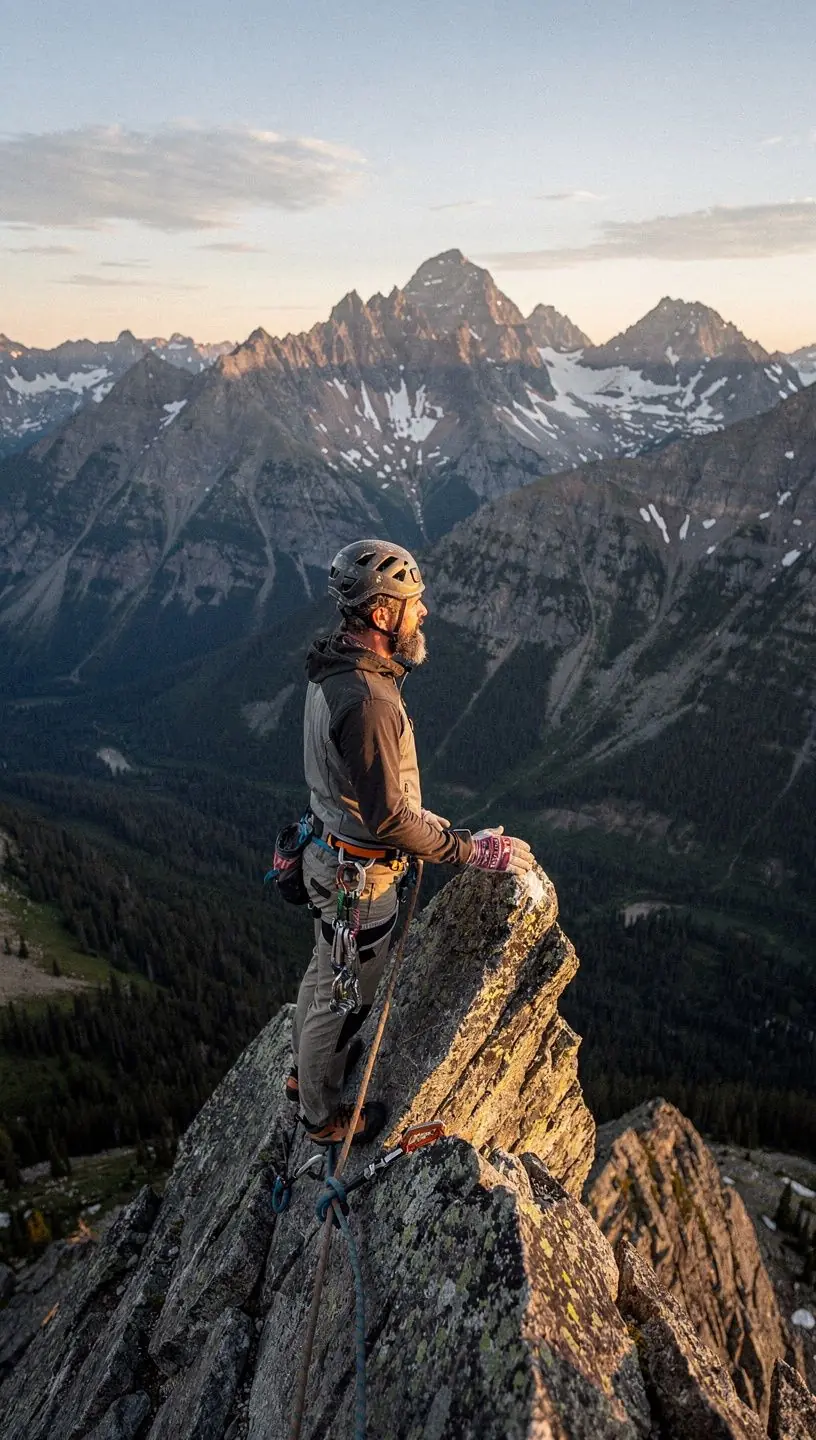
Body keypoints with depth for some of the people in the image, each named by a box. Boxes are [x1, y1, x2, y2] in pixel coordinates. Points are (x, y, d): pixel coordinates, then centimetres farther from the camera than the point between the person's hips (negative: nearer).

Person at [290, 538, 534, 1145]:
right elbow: (391, 821, -29)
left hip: (330, 849, 9)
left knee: (327, 970, 29)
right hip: (361, 872, -9)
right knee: (346, 996, 13)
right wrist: (476, 850, -21)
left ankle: (305, 1070, 53)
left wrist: (423, 818, 18)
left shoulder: (334, 671, -2)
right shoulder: (367, 701, -34)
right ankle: (324, 1114, 36)